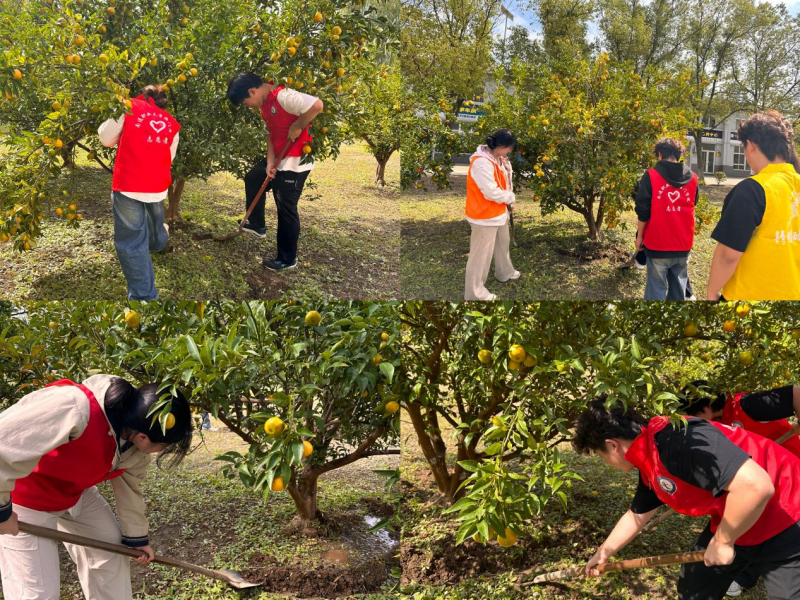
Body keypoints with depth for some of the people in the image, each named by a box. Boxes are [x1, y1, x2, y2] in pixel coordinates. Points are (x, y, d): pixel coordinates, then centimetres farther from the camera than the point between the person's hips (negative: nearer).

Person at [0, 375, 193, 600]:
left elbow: (129, 486, 3)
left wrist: (136, 537, 12)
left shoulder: (136, 431, -13)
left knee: (113, 550, 12)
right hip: (26, 494, -7)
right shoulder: (75, 410, -42)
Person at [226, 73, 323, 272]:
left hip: (295, 162, -10)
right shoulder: (265, 104, 7)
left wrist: (296, 127, -23)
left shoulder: (283, 96, -24)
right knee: (253, 178, 26)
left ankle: (287, 259, 14)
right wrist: (270, 162, -3)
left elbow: (317, 105, -33)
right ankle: (257, 224, 41)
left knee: (286, 209, 0)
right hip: (279, 159, 10)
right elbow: (271, 134, 9)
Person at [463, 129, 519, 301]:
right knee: (481, 254, -1)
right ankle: (474, 292, 9)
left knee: (502, 243, 29)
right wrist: (510, 197, -12)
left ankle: (505, 273, 52)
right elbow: (491, 192, -29)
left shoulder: (497, 158, 4)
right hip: (485, 215, -10)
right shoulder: (481, 162, -28)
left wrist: (508, 202, 3)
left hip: (498, 211, 10)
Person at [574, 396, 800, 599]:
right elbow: (637, 515, 20)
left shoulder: (676, 440, -32)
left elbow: (756, 485, -38)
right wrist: (603, 553, 29)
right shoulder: (650, 469, 1)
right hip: (732, 524, 9)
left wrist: (722, 541, -24)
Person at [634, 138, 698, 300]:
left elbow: (643, 211, -8)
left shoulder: (651, 176, -9)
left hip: (658, 244, -4)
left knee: (657, 288, 3)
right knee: (679, 288, 14)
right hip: (683, 244, 4)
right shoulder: (692, 178, 4)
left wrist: (640, 236, 3)